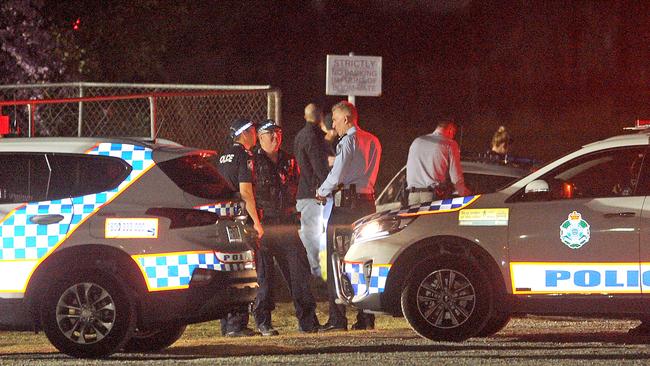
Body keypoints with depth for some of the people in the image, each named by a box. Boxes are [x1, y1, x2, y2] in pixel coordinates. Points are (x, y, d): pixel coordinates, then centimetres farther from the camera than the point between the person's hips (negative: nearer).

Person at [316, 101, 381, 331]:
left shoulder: (348, 141, -10)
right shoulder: (373, 141, 16)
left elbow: (337, 175, -15)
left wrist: (322, 192, 3)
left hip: (346, 205, -8)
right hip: (367, 203, 8)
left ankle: (337, 319, -8)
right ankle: (366, 318, 8)